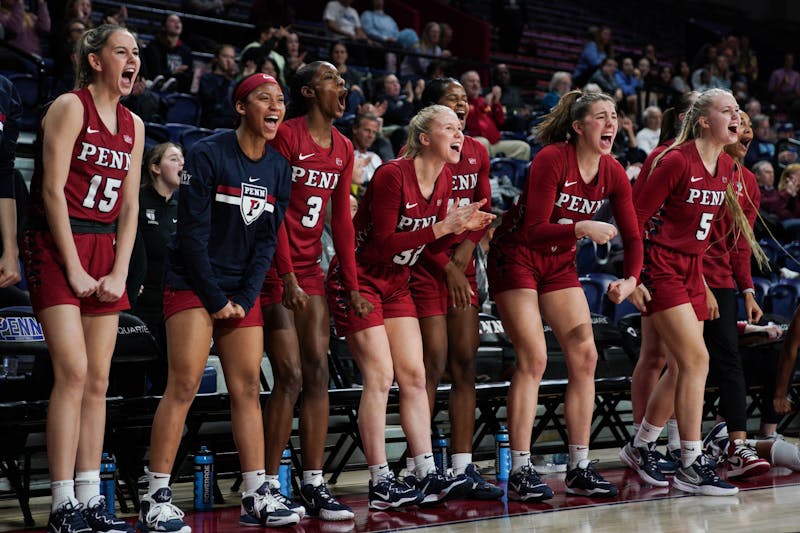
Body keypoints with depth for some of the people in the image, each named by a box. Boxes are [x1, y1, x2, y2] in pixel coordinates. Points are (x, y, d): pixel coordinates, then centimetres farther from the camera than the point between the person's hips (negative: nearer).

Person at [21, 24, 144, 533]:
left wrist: (119, 272, 0)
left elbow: (129, 205, 12)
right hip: (58, 246, -7)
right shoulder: (71, 107, -6)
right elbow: (53, 191, -11)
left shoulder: (133, 125, 14)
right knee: (73, 372, -15)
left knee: (99, 381, 4)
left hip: (105, 250, 7)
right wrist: (74, 270, -13)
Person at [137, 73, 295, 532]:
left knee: (248, 387, 3)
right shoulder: (208, 155, -10)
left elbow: (267, 239, 6)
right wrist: (215, 299, -13)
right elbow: (194, 232, -12)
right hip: (192, 283, -6)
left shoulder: (279, 168, 7)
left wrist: (244, 299, -4)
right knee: (184, 385, -13)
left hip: (243, 292, 6)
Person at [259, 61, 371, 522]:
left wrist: (353, 285, 8)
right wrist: (287, 277, -19)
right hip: (277, 270, -7)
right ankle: (269, 485, -1)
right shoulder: (286, 136, -10)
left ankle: (314, 485, 7)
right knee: (291, 378, -10)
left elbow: (341, 219, 13)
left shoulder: (343, 148, 11)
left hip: (311, 269, 7)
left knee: (319, 374, 3)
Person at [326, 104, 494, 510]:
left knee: (414, 376, 3)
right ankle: (380, 483, -8)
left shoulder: (443, 179, 2)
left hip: (395, 284, 8)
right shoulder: (392, 175, -21)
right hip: (358, 279, -8)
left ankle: (427, 476, 6)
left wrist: (463, 227, -9)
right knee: (380, 375, -12)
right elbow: (384, 243, -24)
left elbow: (433, 242, 9)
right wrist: (443, 227, -27)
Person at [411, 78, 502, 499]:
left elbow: (484, 207, 15)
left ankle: (463, 467, 10)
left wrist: (468, 246, -3)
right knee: (432, 363, -10)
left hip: (461, 266, 6)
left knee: (465, 364, 5)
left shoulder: (477, 153, 11)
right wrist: (447, 268, -9)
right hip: (426, 267, -6)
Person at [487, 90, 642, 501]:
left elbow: (632, 235, 1)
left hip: (559, 263, 7)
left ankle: (579, 468, 6)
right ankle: (520, 471, -10)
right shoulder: (551, 159, -21)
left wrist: (631, 278, -16)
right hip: (516, 257, -7)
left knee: (584, 356, -2)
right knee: (533, 358, -15)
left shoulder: (613, 174, -2)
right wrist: (581, 228, -37)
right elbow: (532, 229, -25)